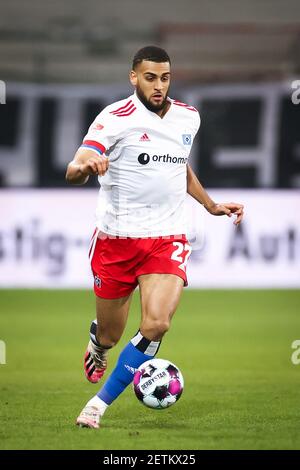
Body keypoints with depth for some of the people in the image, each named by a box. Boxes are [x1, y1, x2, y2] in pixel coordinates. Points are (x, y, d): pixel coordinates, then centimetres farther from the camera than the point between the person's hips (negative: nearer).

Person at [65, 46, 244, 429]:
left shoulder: (188, 118, 5)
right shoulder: (116, 118, -12)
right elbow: (73, 172, -24)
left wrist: (211, 205, 20)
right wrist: (87, 166, -47)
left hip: (167, 239, 3)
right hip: (116, 238, -3)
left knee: (156, 324, -21)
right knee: (110, 335, 8)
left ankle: (99, 404, -8)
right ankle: (96, 346, 49)